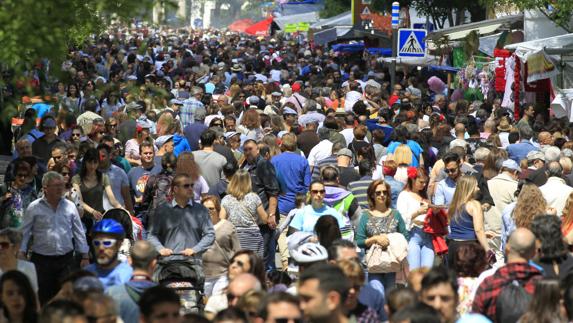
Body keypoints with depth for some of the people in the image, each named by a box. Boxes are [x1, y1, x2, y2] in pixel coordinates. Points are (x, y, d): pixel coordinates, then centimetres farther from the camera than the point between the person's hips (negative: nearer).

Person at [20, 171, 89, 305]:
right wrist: (22, 254, -4)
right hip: (42, 260, -2)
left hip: (66, 260, 2)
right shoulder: (34, 208, -2)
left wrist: (84, 256, 9)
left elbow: (79, 232, 10)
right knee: (43, 297, 4)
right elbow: (25, 233, 2)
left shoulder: (70, 206, 6)